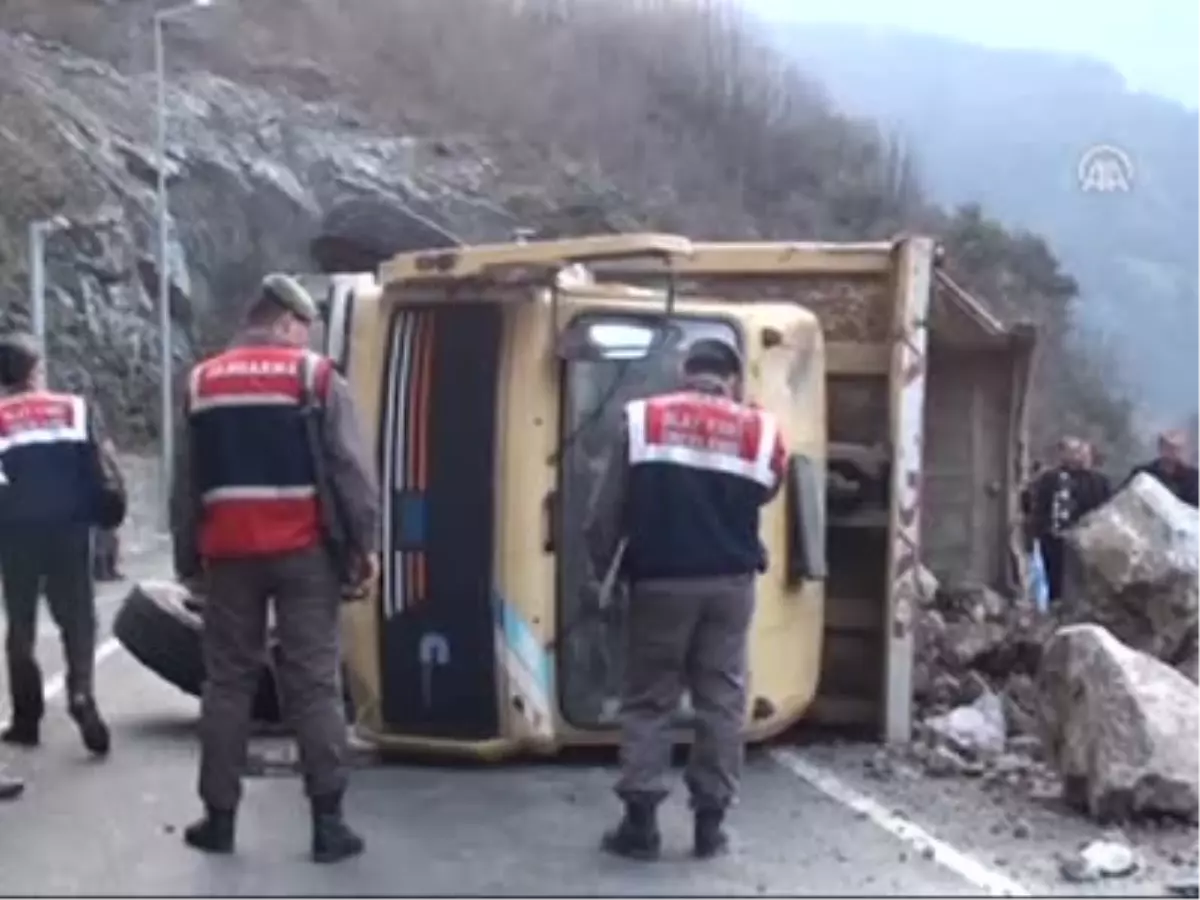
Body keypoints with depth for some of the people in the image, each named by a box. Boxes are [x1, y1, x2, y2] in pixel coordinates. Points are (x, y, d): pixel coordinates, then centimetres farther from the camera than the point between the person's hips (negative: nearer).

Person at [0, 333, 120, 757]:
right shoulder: (74, 409, 4)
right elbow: (98, 472, 1)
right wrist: (102, 515, 9)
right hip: (67, 530, 0)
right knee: (77, 617, 6)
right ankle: (81, 691, -19)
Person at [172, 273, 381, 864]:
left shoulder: (202, 383, 12)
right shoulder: (314, 376, 0)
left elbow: (186, 485, 14)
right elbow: (351, 468, -6)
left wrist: (188, 560, 19)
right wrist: (365, 543, 0)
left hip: (228, 553, 3)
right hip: (302, 550, -3)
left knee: (227, 682, 10)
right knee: (313, 683, 0)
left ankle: (219, 817, 14)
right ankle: (327, 821, 0)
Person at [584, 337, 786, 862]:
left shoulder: (643, 420, -2)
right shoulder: (760, 431, 1)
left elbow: (605, 513, -3)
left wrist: (604, 568, 9)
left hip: (660, 582, -1)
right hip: (729, 583, 1)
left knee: (648, 700, 8)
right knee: (721, 701, 9)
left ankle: (640, 822, 6)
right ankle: (709, 822, 11)